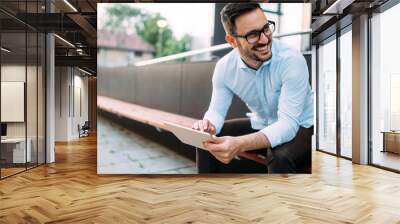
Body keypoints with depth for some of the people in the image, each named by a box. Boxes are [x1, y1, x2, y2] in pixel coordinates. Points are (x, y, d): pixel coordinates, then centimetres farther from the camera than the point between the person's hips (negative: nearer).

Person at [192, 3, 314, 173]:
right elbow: (217, 110, -6)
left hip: (300, 128, -4)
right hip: (260, 125, 5)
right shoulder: (224, 67, -13)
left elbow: (288, 123, -34)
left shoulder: (292, 60, -28)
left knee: (279, 158, -36)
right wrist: (208, 125, -33)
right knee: (207, 141, -7)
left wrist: (240, 144, -51)